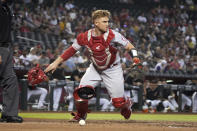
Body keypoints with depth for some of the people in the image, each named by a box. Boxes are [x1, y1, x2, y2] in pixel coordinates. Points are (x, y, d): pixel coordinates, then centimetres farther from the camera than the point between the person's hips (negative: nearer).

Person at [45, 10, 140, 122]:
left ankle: (127, 104, 35)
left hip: (112, 70, -2)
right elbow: (72, 50, -3)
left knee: (118, 102, -4)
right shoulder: (85, 37, -16)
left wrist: (135, 57, -36)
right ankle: (80, 115, 14)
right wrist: (56, 63, -4)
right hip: (95, 69, 2)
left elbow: (128, 45, -17)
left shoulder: (112, 35, -23)